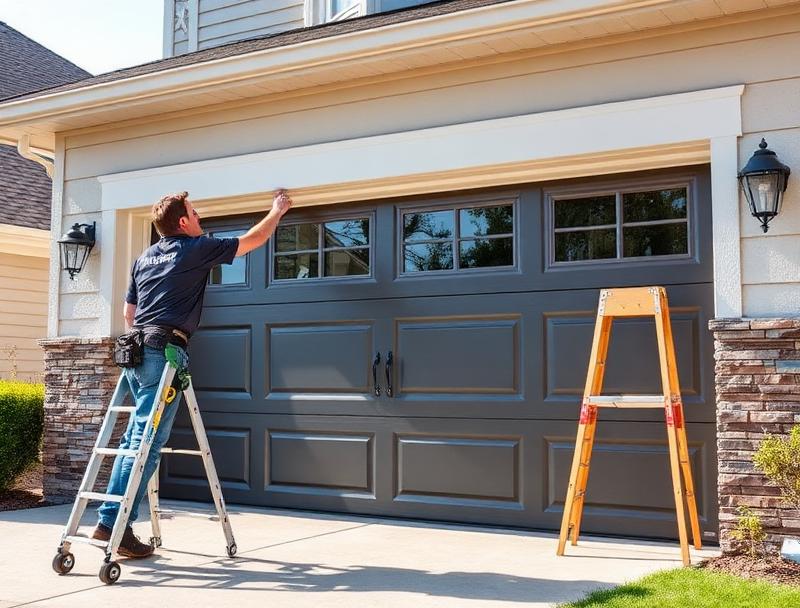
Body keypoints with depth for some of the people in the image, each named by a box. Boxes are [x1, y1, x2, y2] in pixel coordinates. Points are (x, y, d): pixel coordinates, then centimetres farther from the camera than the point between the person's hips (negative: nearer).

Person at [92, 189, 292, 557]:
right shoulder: (197, 248, 2)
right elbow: (254, 240, 14)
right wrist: (277, 210, 29)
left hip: (135, 350, 8)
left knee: (135, 438, 12)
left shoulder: (144, 258, 22)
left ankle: (110, 518, 12)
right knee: (147, 442, -8)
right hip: (164, 352, -8)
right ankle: (114, 525, -10)